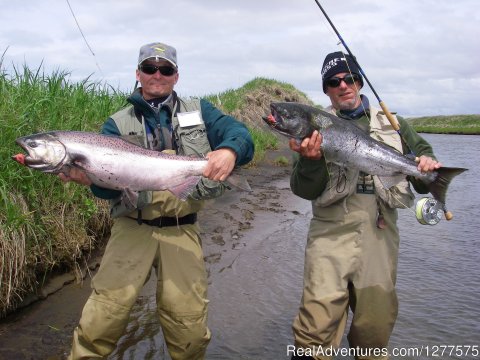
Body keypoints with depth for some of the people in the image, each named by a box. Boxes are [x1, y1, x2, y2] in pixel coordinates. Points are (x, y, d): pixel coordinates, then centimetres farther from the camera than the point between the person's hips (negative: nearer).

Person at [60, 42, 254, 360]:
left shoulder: (199, 111, 11)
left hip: (182, 231, 0)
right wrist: (90, 178, -24)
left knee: (190, 329, 1)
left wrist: (229, 150, -27)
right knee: (99, 323, -7)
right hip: (133, 228, 0)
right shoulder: (118, 124, 10)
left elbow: (240, 134, -4)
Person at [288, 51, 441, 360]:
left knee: (376, 321, 11)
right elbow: (305, 190, 0)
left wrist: (427, 165, -4)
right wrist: (310, 160, -21)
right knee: (318, 321, -12)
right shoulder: (316, 127, 6)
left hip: (380, 230, 3)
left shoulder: (392, 124, 14)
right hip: (332, 230, -2)